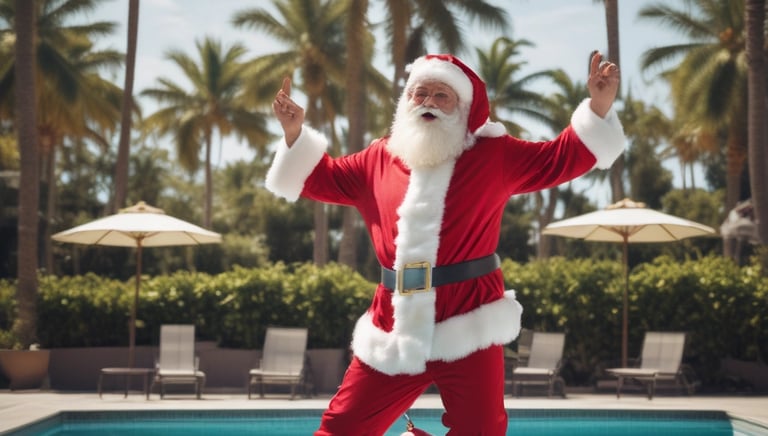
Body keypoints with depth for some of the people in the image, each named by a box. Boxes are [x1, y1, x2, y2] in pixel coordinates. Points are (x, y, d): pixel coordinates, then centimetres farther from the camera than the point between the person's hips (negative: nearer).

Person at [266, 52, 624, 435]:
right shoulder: (379, 160, 12)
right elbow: (322, 178, 23)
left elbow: (562, 158, 1)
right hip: (393, 328, 3)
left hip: (468, 327, -3)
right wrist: (294, 131, 10)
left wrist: (599, 106, -11)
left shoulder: (494, 156, 3)